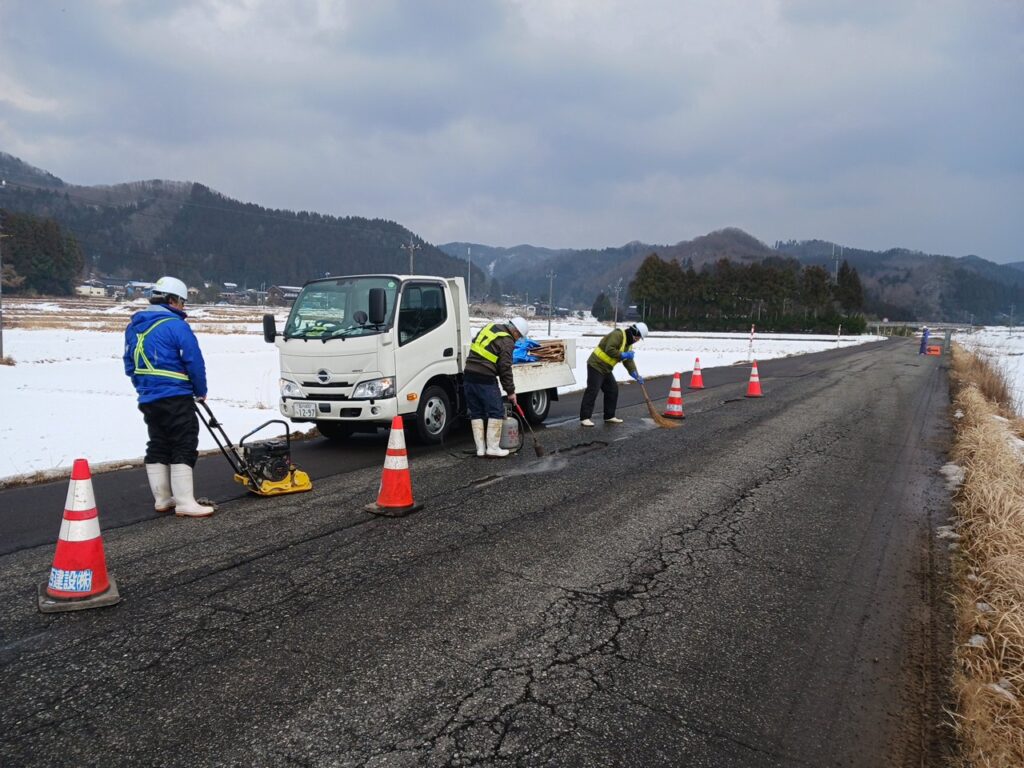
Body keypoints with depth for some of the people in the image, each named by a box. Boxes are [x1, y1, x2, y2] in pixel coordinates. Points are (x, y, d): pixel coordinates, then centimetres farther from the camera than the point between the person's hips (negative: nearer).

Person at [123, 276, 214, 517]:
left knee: (158, 447, 15)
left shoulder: (133, 327, 13)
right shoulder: (176, 325, -12)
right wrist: (201, 391, 2)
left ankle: (162, 498, 20)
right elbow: (194, 362, -11)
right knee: (184, 448, -5)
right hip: (175, 398, -8)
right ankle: (184, 502, -7)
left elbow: (130, 364, 18)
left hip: (148, 399, 8)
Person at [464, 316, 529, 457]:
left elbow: (474, 344, 23)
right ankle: (493, 447, 2)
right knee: (496, 412, 3)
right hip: (485, 379, -8)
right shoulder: (507, 342, -7)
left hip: (469, 375, 8)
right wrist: (510, 391, -1)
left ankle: (480, 448, 13)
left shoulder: (489, 328, 16)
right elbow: (505, 368, -8)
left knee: (476, 412, 12)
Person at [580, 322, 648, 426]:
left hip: (606, 369, 10)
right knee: (592, 391, -10)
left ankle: (609, 416, 19)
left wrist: (635, 374, 2)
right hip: (596, 365, -10)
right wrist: (622, 355, -23)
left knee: (613, 390, 10)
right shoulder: (618, 335, -18)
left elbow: (629, 361, 13)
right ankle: (585, 418, -8)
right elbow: (609, 350, -29)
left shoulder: (628, 343, 14)